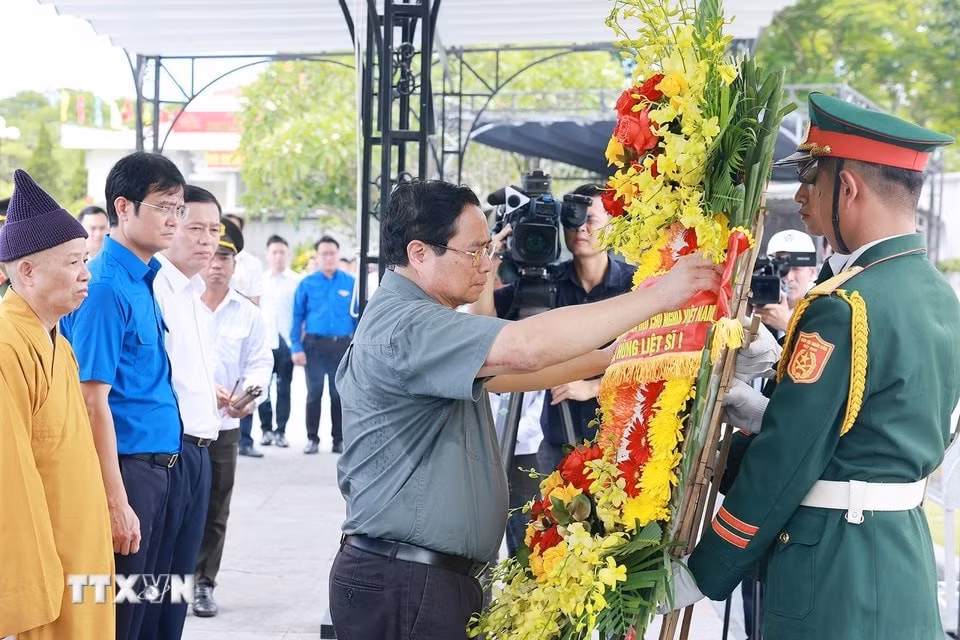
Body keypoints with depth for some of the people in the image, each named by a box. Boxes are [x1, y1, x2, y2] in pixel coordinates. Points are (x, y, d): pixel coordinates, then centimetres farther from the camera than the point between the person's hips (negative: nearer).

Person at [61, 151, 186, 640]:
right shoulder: (107, 287, -16)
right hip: (126, 466, -9)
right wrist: (116, 501, -20)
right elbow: (94, 402, -19)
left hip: (156, 465, 9)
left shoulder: (144, 280, 11)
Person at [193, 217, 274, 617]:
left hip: (224, 427, 3)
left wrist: (249, 396, -15)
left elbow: (260, 363, 6)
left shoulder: (248, 314, 9)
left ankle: (203, 584, 18)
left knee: (215, 512, 7)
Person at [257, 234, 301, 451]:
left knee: (284, 387, 2)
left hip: (286, 341, -2)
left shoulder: (296, 281, 2)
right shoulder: (260, 280, 11)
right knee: (262, 386, 0)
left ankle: (281, 430, 8)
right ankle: (266, 429, 9)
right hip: (263, 341, 2)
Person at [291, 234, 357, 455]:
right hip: (314, 345, -1)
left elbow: (358, 317, 7)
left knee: (339, 394, 7)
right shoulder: (307, 284, 2)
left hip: (342, 345, 1)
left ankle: (339, 439, 16)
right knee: (314, 392, 1)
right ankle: (312, 438, 9)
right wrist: (296, 347, -6)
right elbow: (297, 317, 2)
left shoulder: (350, 283, 4)